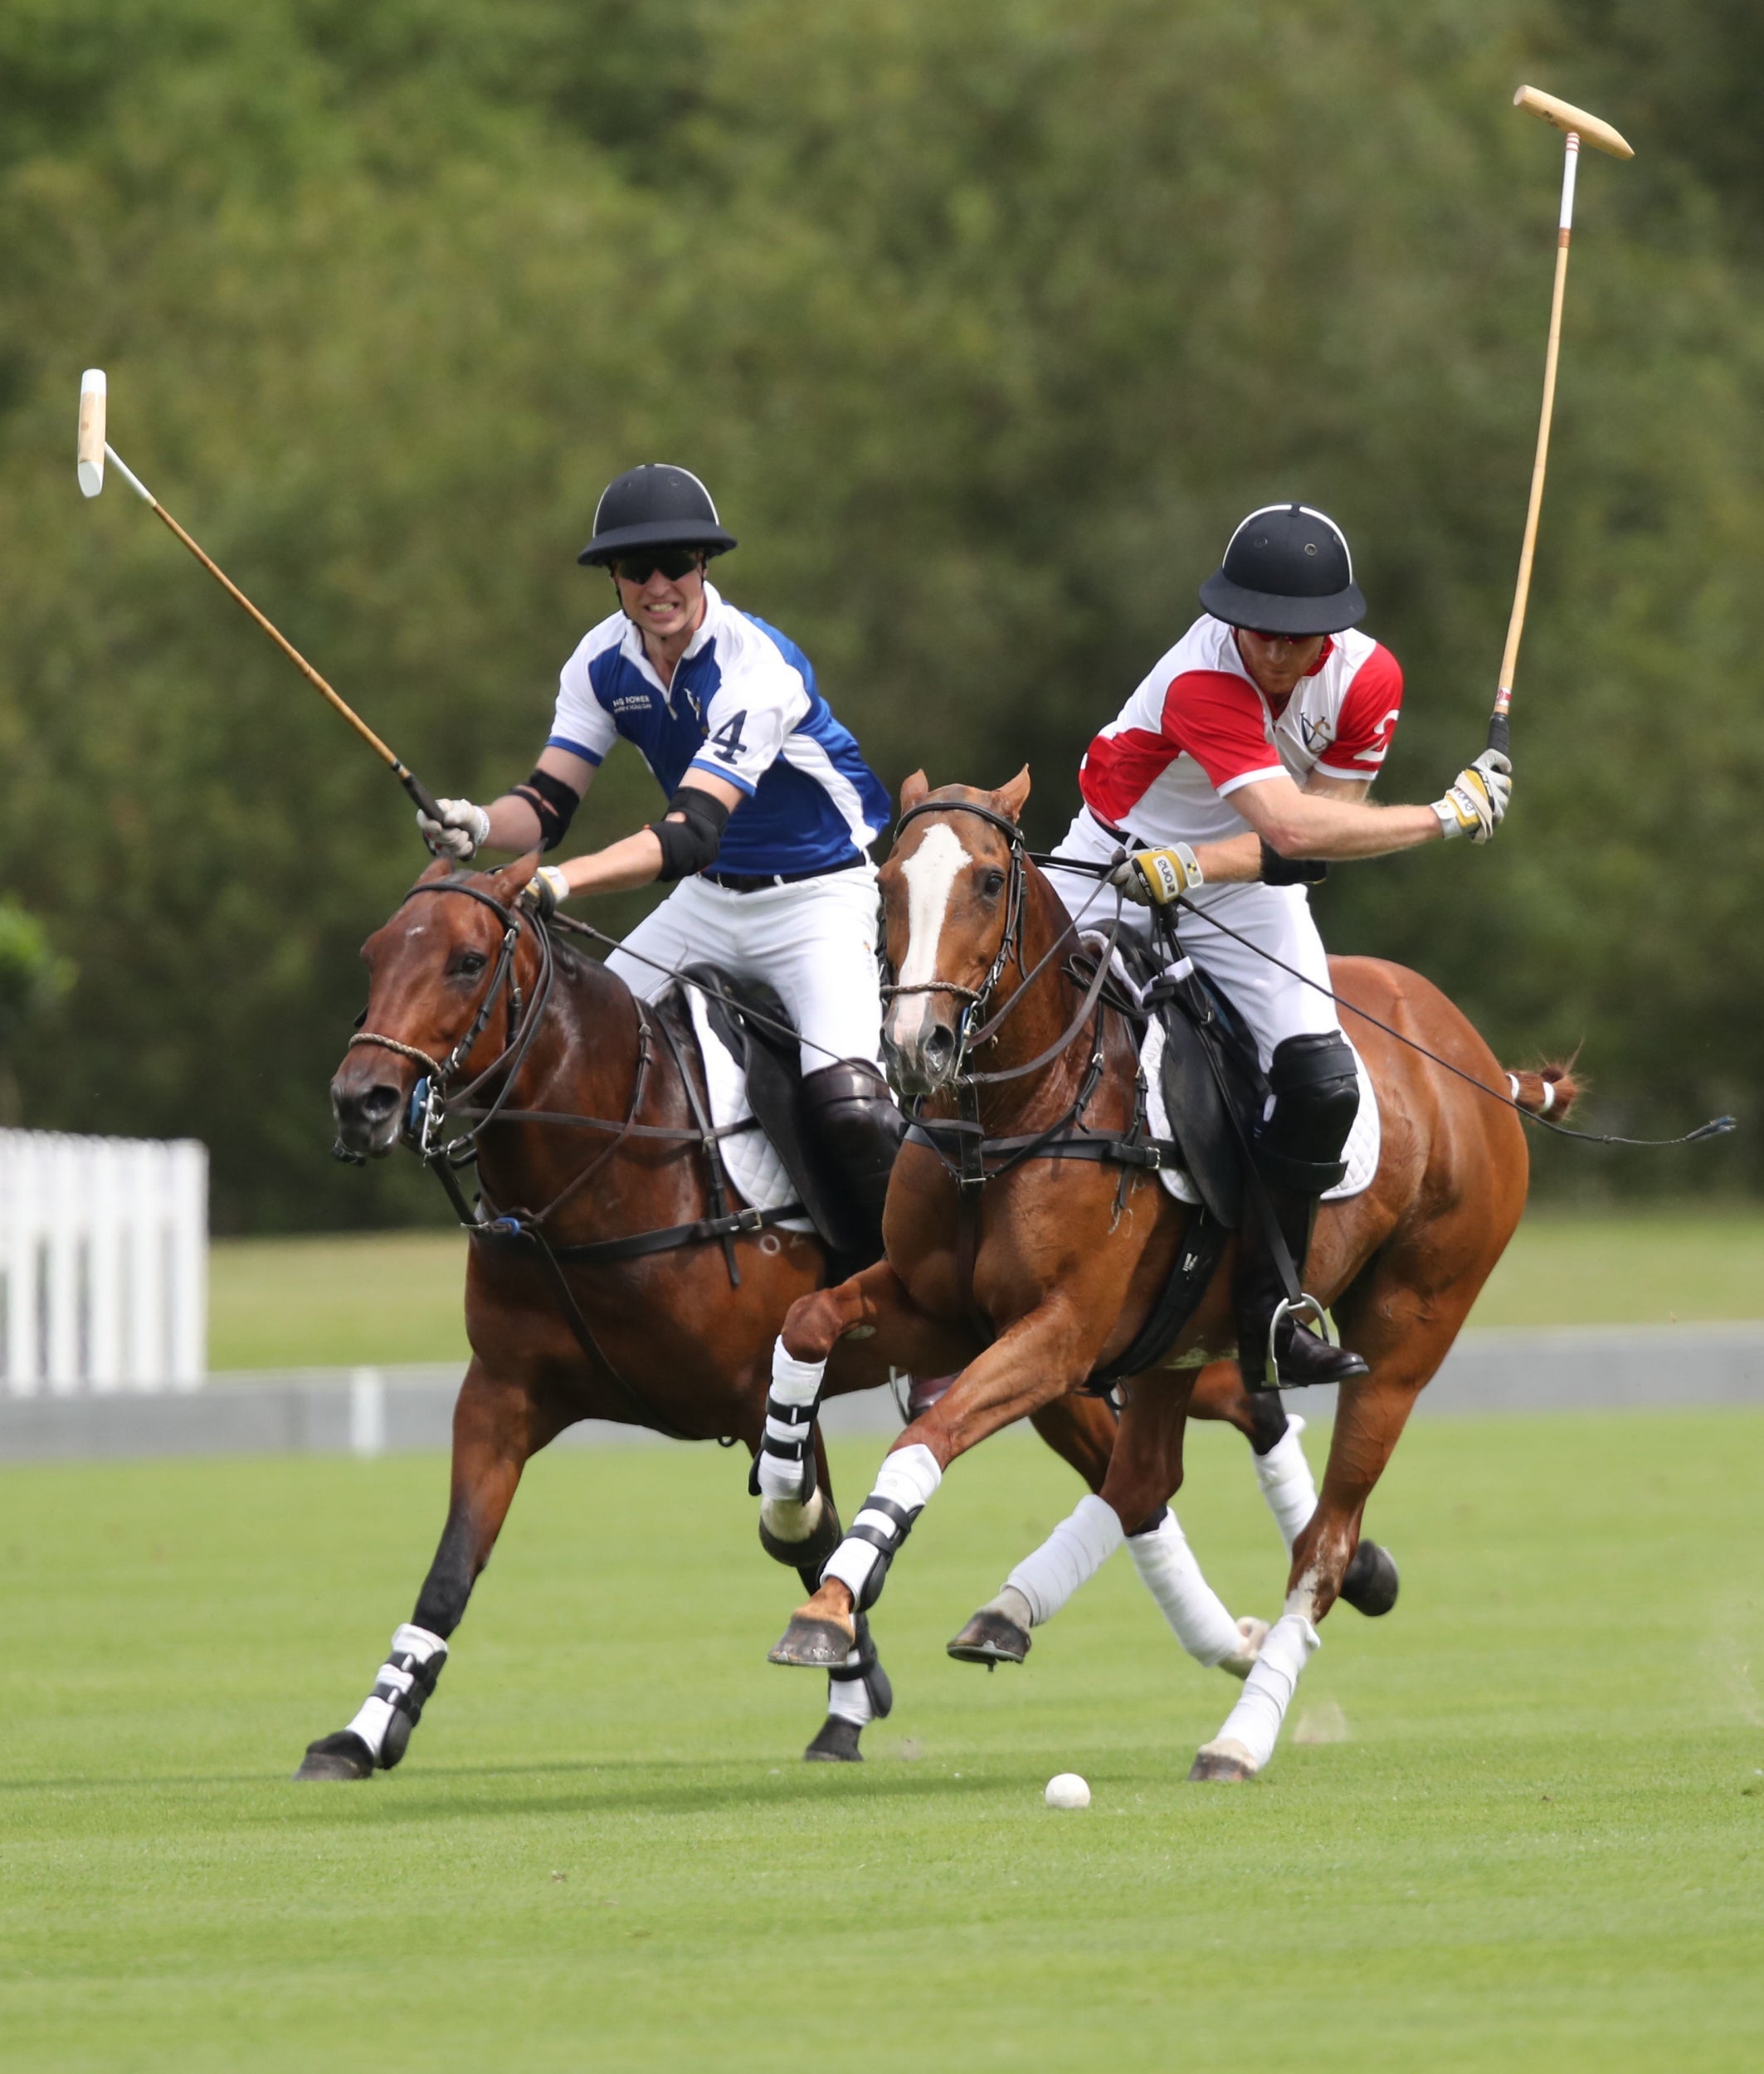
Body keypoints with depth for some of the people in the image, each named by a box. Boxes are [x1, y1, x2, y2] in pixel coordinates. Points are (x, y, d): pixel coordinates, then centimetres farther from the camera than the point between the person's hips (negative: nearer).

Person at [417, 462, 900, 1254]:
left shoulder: (758, 667, -28)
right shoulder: (605, 661, -6)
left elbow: (692, 831, -37)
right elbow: (550, 802, -7)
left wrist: (566, 879, -51)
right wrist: (481, 826, -31)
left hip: (821, 897, -7)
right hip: (708, 899, 7)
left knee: (845, 1104, -27)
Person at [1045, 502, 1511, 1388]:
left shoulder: (1366, 677, -17)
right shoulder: (1201, 682, -33)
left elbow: (1300, 848, -18)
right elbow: (1294, 826, -41)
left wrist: (1192, 867, -33)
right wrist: (1446, 817, -35)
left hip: (1250, 896, 3)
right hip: (1118, 870, -3)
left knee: (1322, 1087, -15)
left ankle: (1267, 1317, -2)